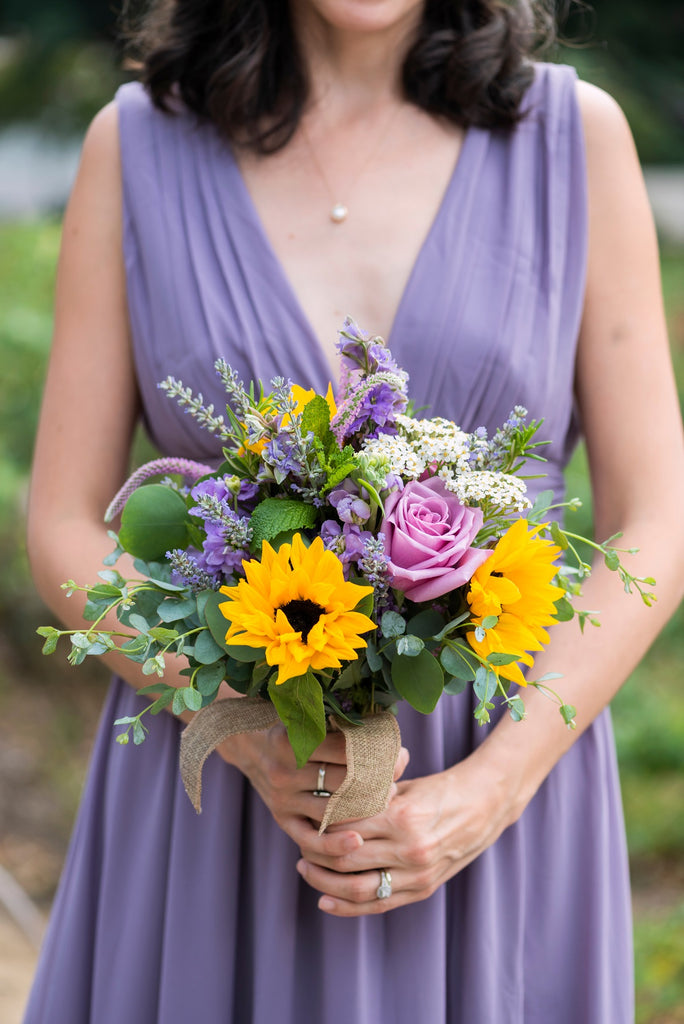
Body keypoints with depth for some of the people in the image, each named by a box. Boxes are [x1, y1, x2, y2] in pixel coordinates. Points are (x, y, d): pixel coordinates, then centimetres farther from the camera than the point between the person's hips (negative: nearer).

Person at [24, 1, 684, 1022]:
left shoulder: (576, 135, -3)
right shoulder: (138, 145, -2)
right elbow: (66, 531, -1)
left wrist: (489, 792, -14)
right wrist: (253, 737, -15)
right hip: (212, 789, 1)